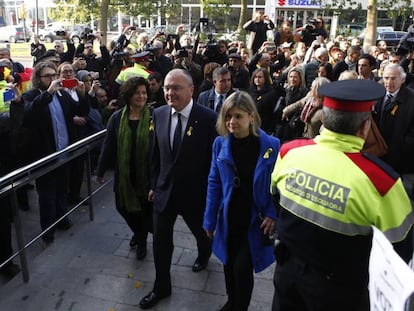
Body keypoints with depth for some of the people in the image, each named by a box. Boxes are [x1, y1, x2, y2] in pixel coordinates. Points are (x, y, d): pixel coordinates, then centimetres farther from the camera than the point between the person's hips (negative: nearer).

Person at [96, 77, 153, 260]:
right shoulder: (117, 118, -2)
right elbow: (108, 145, 2)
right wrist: (100, 170, 5)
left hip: (146, 173, -2)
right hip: (124, 174, 3)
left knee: (144, 208, 11)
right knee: (124, 206, 12)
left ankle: (141, 239, 39)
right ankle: (138, 232, 44)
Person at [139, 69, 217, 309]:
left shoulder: (208, 118, -20)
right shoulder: (159, 114, -5)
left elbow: (215, 158, -13)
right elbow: (156, 153, 6)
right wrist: (154, 184, 9)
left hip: (195, 192, -3)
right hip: (165, 190, 3)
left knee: (201, 231, 23)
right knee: (160, 240, 9)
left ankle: (204, 254, 59)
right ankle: (162, 287, 31)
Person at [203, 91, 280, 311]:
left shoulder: (271, 145, -15)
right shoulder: (220, 143, -6)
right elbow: (214, 183, 0)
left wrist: (273, 214, -16)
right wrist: (210, 219, 2)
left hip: (255, 220, -3)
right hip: (229, 218, 3)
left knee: (242, 268, 0)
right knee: (229, 265, 18)